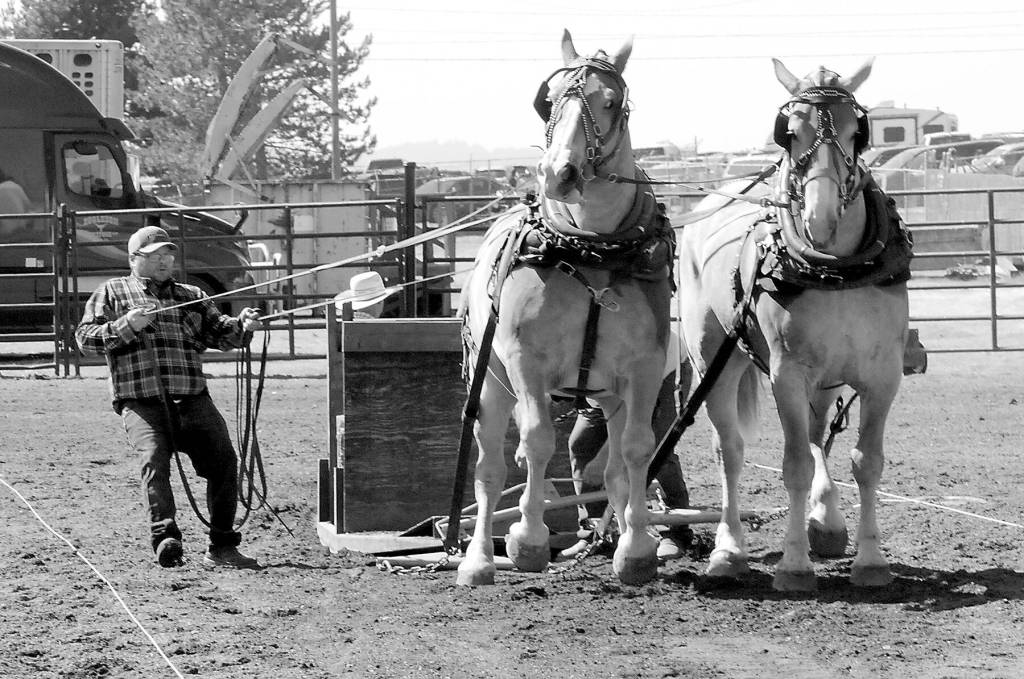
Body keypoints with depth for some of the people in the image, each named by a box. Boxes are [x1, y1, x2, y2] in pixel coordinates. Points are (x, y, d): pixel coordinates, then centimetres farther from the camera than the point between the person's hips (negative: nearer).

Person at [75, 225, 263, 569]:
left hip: (192, 399, 3)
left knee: (223, 458, -11)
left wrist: (241, 326, -6)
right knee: (154, 460, -26)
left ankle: (222, 547, -3)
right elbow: (85, 338, 6)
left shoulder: (191, 296, 25)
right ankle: (165, 537, -37)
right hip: (141, 402, -3)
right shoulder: (112, 292, 15)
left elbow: (218, 332, 16)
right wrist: (126, 327, -9)